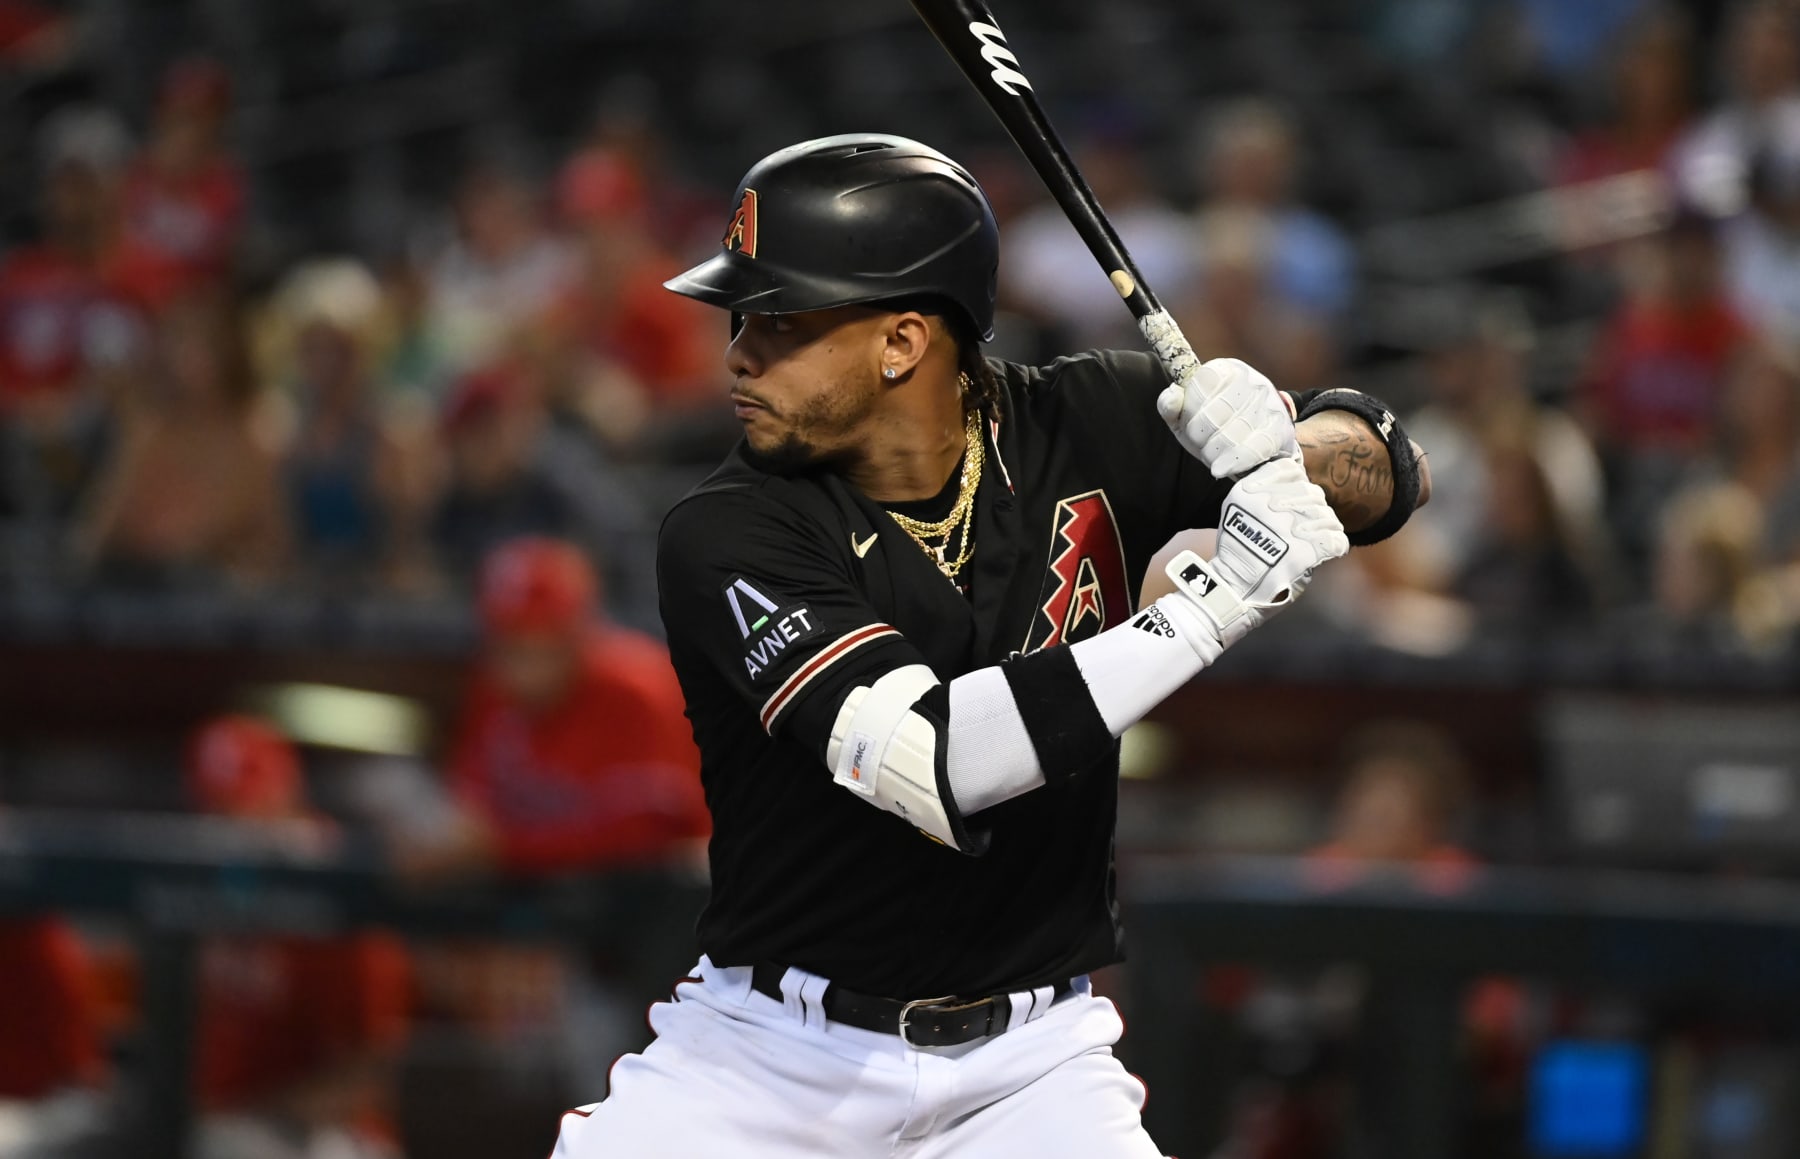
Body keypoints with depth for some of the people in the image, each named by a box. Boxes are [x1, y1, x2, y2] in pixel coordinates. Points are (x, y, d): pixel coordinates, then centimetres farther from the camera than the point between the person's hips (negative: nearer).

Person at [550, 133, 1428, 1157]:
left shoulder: (1085, 435, -5)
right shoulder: (728, 537, -16)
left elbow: (1386, 469, 3)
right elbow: (931, 764, -29)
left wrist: (1280, 459, -22)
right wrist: (1216, 600, -31)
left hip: (1026, 1066, 1)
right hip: (770, 1053, -1)